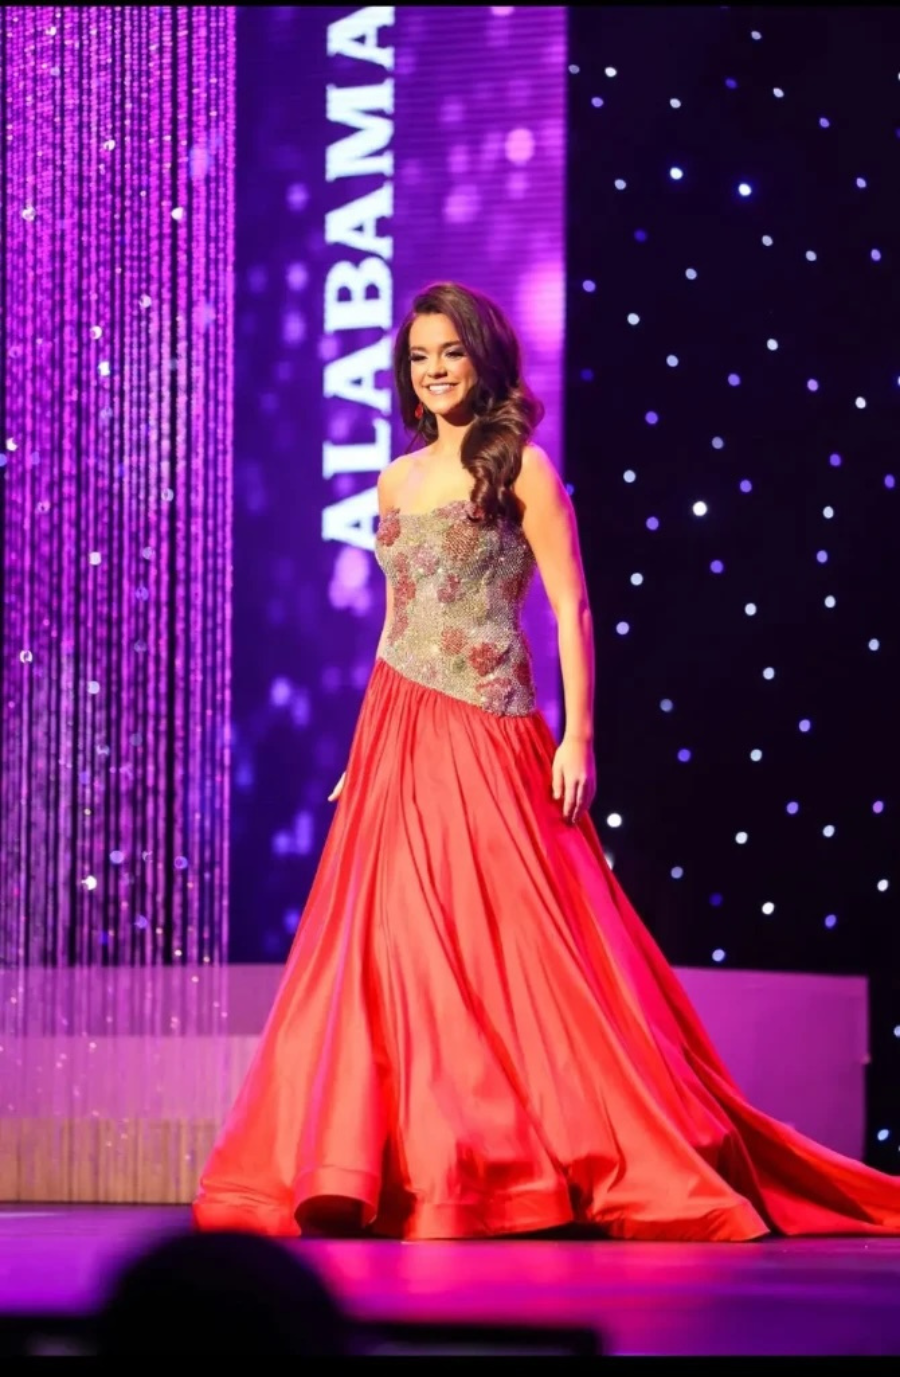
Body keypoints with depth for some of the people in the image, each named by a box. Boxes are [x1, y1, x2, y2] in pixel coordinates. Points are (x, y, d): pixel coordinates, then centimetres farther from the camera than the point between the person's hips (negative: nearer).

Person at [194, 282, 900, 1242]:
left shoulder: (520, 469, -2)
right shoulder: (397, 481, 15)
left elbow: (571, 608, -6)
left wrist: (579, 737, -14)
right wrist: (364, 748, 18)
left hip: (487, 735, -6)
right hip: (396, 732, 6)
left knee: (510, 940, -9)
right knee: (391, 948, 0)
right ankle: (418, 1173, 4)